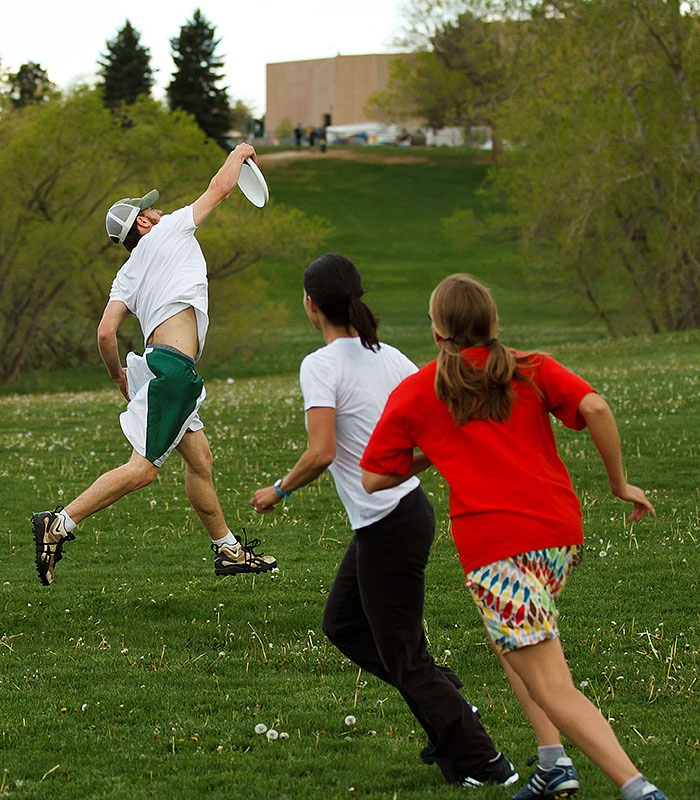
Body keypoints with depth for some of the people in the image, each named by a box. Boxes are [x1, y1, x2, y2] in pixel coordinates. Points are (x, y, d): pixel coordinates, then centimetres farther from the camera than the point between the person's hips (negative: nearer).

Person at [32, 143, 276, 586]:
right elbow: (220, 188, 13)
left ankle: (229, 550, 20)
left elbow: (105, 332, 6)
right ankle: (60, 523, -18)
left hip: (157, 364, 9)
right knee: (143, 468, -14)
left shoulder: (127, 276, 18)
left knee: (200, 459, 14)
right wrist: (238, 153, 30)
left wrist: (119, 375, 21)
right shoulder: (169, 231, 4)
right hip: (173, 364, -9)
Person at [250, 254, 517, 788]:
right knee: (342, 624, 22)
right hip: (408, 507, 8)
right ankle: (448, 706, 20)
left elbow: (322, 453, -23)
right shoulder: (390, 358, 7)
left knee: (401, 654, 3)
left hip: (387, 526, -8)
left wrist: (278, 492, -8)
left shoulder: (321, 366, -15)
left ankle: (481, 764, 7)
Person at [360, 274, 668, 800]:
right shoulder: (531, 369, 12)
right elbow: (595, 408, -5)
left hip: (497, 543, -5)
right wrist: (619, 483, 5)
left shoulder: (413, 393, 10)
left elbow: (374, 479, 11)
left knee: (551, 690, -7)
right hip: (562, 532, 5)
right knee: (509, 637, 29)